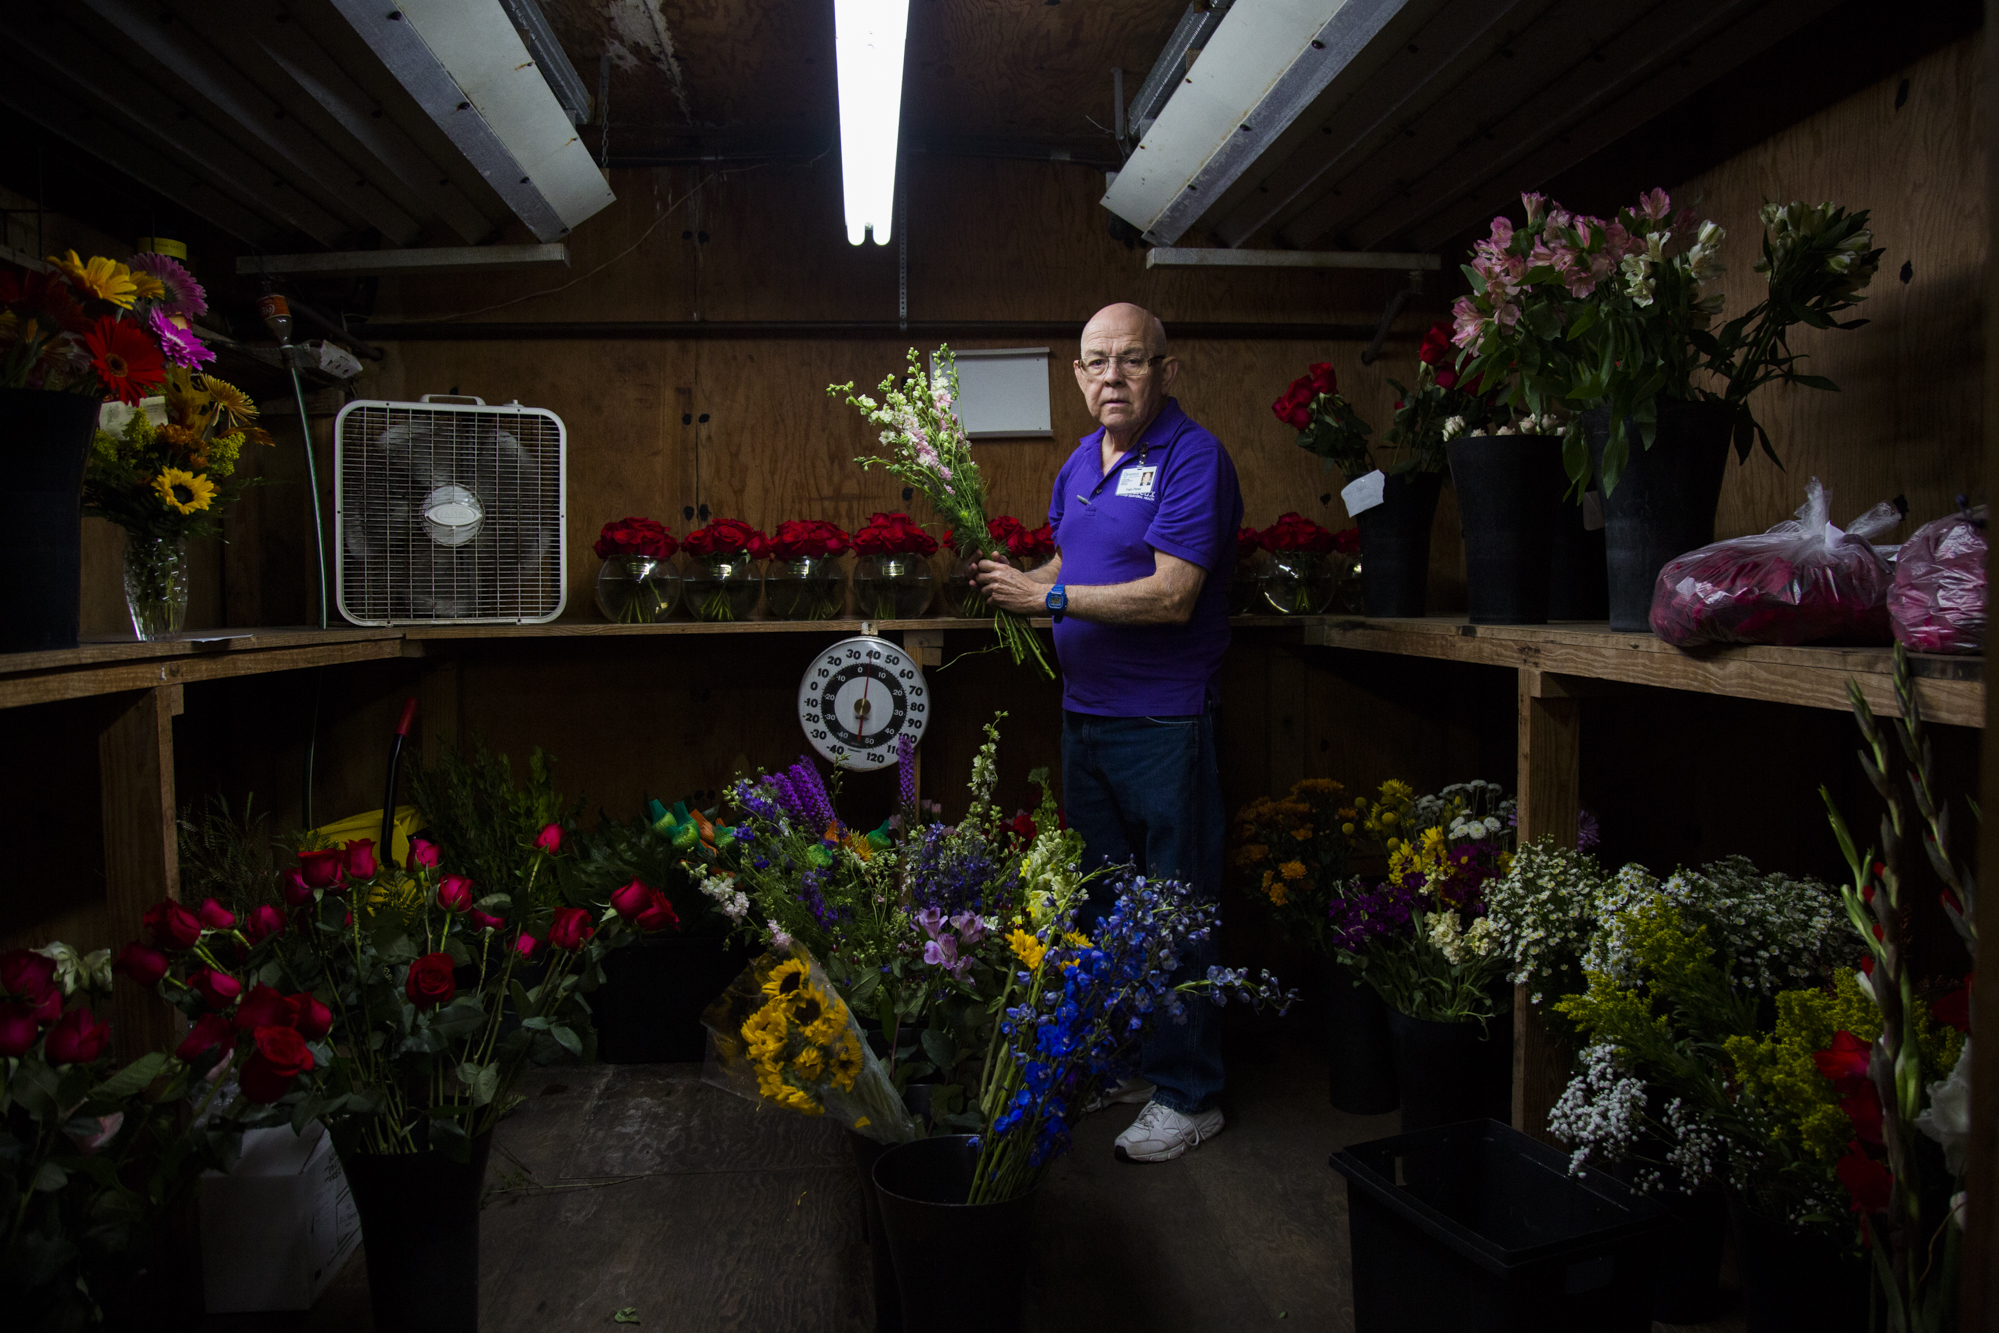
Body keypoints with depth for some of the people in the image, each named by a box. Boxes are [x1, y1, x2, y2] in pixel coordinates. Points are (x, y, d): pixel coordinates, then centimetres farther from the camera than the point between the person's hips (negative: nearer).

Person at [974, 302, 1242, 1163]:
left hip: (1162, 721, -8)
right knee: (1104, 902, 17)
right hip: (1084, 713, 9)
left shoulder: (1193, 458, -13)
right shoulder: (1080, 463, 13)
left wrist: (1050, 597, -18)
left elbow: (1171, 596, -22)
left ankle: (1187, 1093, 14)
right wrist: (1021, 587, 4)